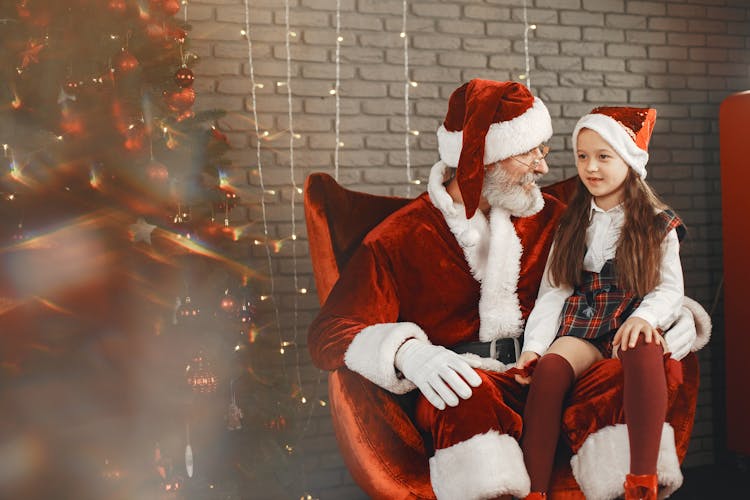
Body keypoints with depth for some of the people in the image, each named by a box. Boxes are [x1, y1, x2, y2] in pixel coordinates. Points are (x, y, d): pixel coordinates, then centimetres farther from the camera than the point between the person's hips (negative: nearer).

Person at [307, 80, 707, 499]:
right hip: (463, 383, -3)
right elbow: (331, 332, -3)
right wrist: (408, 353, -25)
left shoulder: (549, 217, 17)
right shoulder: (401, 239, 5)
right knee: (470, 395, -39)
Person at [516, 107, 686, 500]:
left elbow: (670, 289, 2)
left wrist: (644, 316, -21)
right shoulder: (571, 224, 17)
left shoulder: (658, 225, 12)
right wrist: (534, 344, -7)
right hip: (581, 327, 2)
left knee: (642, 348, -39)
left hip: (632, 324, -1)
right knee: (551, 365, -33)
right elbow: (553, 291, 8)